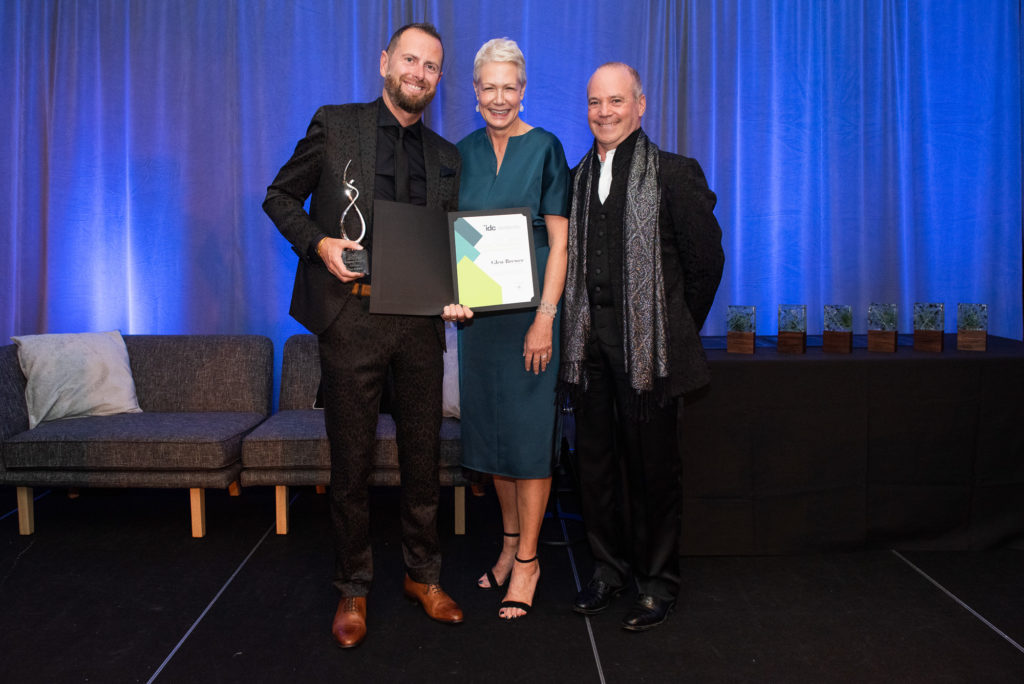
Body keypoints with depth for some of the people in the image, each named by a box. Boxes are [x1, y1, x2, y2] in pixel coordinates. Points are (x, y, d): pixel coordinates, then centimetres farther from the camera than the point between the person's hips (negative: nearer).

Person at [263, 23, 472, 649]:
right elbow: (281, 196, 7)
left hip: (420, 321, 3)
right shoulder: (335, 126, 3)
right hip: (352, 316, -3)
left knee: (424, 454, 10)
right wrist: (319, 242, -11)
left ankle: (423, 574, 28)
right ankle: (353, 589, 21)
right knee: (352, 460, 5)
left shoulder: (445, 156, 13)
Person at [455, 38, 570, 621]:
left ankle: (528, 560, 10)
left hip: (530, 308, -5)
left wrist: (544, 318, -17)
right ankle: (511, 541, 27)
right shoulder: (464, 152, 9)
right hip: (479, 309, 5)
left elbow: (559, 242, -9)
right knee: (491, 425, 11)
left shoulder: (545, 149, -5)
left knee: (529, 429, -1)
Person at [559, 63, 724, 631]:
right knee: (595, 460, 11)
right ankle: (608, 569, 28)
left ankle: (658, 582, 20)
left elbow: (706, 259, -1)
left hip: (646, 348, -5)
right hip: (590, 343, 5)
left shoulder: (674, 173, -3)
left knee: (652, 465, 4)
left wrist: (677, 331, 5)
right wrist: (576, 327, 8)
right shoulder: (576, 179, 12)